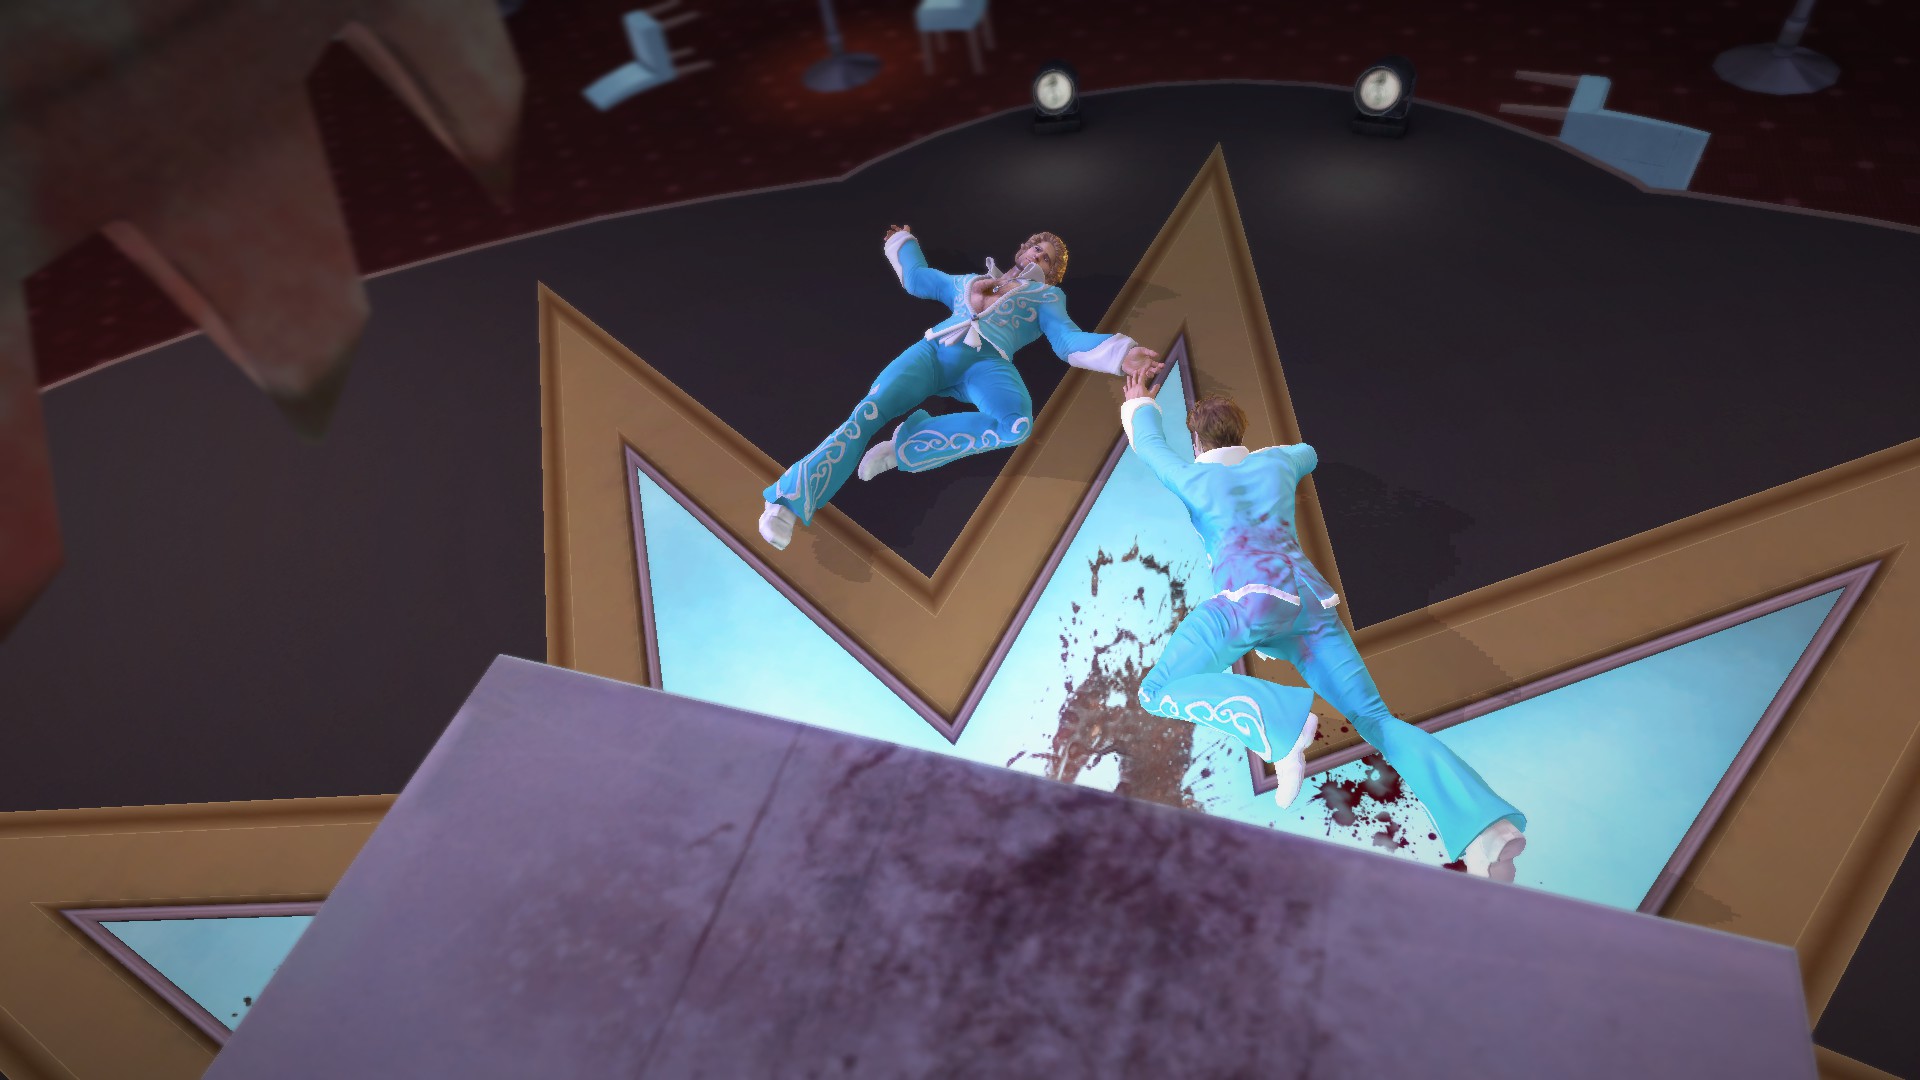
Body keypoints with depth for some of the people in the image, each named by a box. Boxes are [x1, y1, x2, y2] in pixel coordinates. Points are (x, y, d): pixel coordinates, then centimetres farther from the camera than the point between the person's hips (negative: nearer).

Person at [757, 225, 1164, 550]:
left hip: (989, 361, -2)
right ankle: (790, 502, -34)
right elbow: (916, 278, 49)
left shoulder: (1046, 296, 30)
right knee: (868, 412, -26)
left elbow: (1069, 341, 13)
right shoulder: (970, 280, 38)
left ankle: (905, 447, -31)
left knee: (1017, 424, -39)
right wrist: (904, 242, 66)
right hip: (934, 348, 2)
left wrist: (1123, 355, -4)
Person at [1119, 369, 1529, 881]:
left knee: (1158, 691, -8)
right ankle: (1487, 828, -24)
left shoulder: (1191, 475, 23)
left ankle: (1278, 719, -29)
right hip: (1312, 600, 5)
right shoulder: (1274, 462, 32)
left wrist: (1139, 405, 66)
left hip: (1253, 594, -5)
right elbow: (1308, 454, 58)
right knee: (1377, 721, -1)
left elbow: (1148, 444, 45)